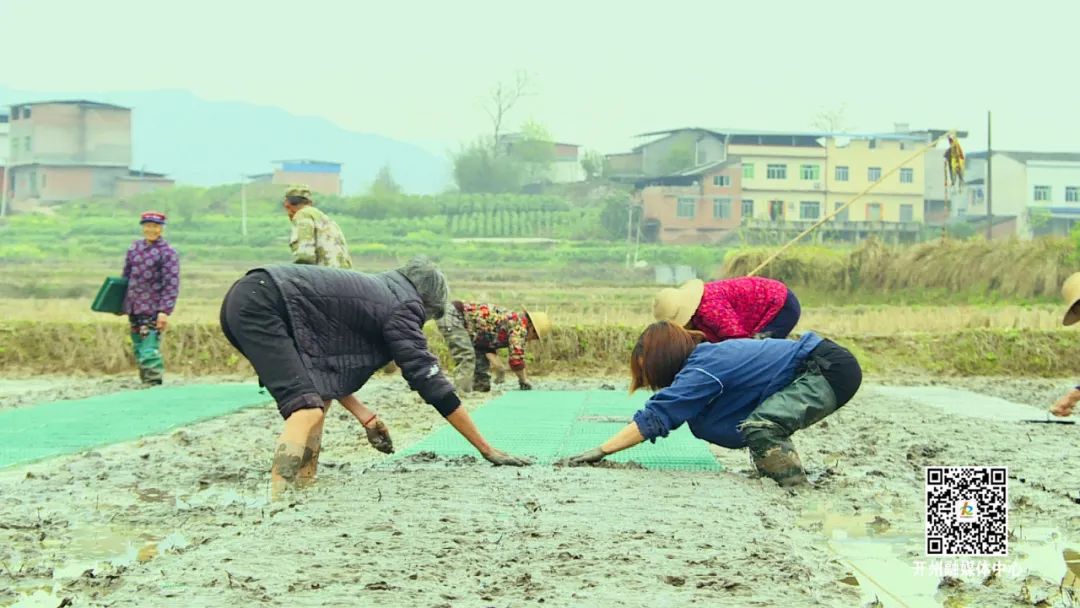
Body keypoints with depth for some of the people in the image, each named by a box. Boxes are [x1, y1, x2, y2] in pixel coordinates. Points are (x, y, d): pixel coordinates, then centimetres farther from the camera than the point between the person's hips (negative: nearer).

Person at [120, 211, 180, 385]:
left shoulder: (167, 253, -8)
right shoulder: (134, 248, 10)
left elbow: (171, 285, -12)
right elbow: (126, 276, 19)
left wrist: (164, 311, -18)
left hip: (153, 311, -7)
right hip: (134, 310, 7)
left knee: (149, 352, -15)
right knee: (138, 350, 14)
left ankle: (154, 386, -9)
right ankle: (146, 384, 27)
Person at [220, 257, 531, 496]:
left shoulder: (373, 289, 24)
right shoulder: (402, 307, 0)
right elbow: (431, 382, -2)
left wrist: (365, 416, 21)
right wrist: (487, 450, 1)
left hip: (243, 300, 10)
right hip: (258, 305, -10)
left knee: (320, 392, 19)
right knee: (308, 409, -18)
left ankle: (301, 489, 14)